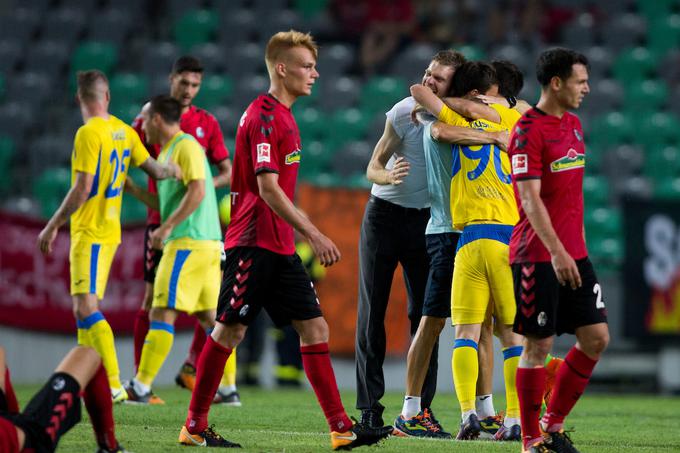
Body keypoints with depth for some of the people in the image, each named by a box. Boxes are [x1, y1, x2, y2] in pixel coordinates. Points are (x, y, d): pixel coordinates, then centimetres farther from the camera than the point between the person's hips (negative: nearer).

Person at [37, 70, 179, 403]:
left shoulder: (89, 133, -15)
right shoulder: (123, 131, 8)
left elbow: (82, 189, -19)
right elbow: (155, 170, 17)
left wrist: (52, 227, -13)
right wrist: (174, 171, 38)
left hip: (89, 233, -9)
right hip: (109, 230, 9)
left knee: (86, 309, -13)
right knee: (83, 308, 15)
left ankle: (114, 386, -21)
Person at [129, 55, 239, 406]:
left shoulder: (206, 123, 9)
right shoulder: (149, 119, 1)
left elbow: (227, 172, 11)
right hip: (162, 220, -3)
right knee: (154, 298, -4)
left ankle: (192, 367, 14)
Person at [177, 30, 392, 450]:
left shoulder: (282, 115, 17)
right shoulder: (263, 116, -13)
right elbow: (267, 187, -21)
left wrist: (304, 235, 24)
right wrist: (313, 233, -23)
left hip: (281, 246, 10)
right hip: (254, 242, -10)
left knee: (315, 327, 3)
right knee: (231, 330, -4)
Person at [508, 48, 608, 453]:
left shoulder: (574, 125, 14)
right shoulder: (529, 131, -12)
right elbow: (530, 199, -18)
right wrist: (556, 252, -24)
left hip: (573, 254, 8)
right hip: (537, 256, -8)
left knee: (597, 337, 3)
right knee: (539, 344, -3)